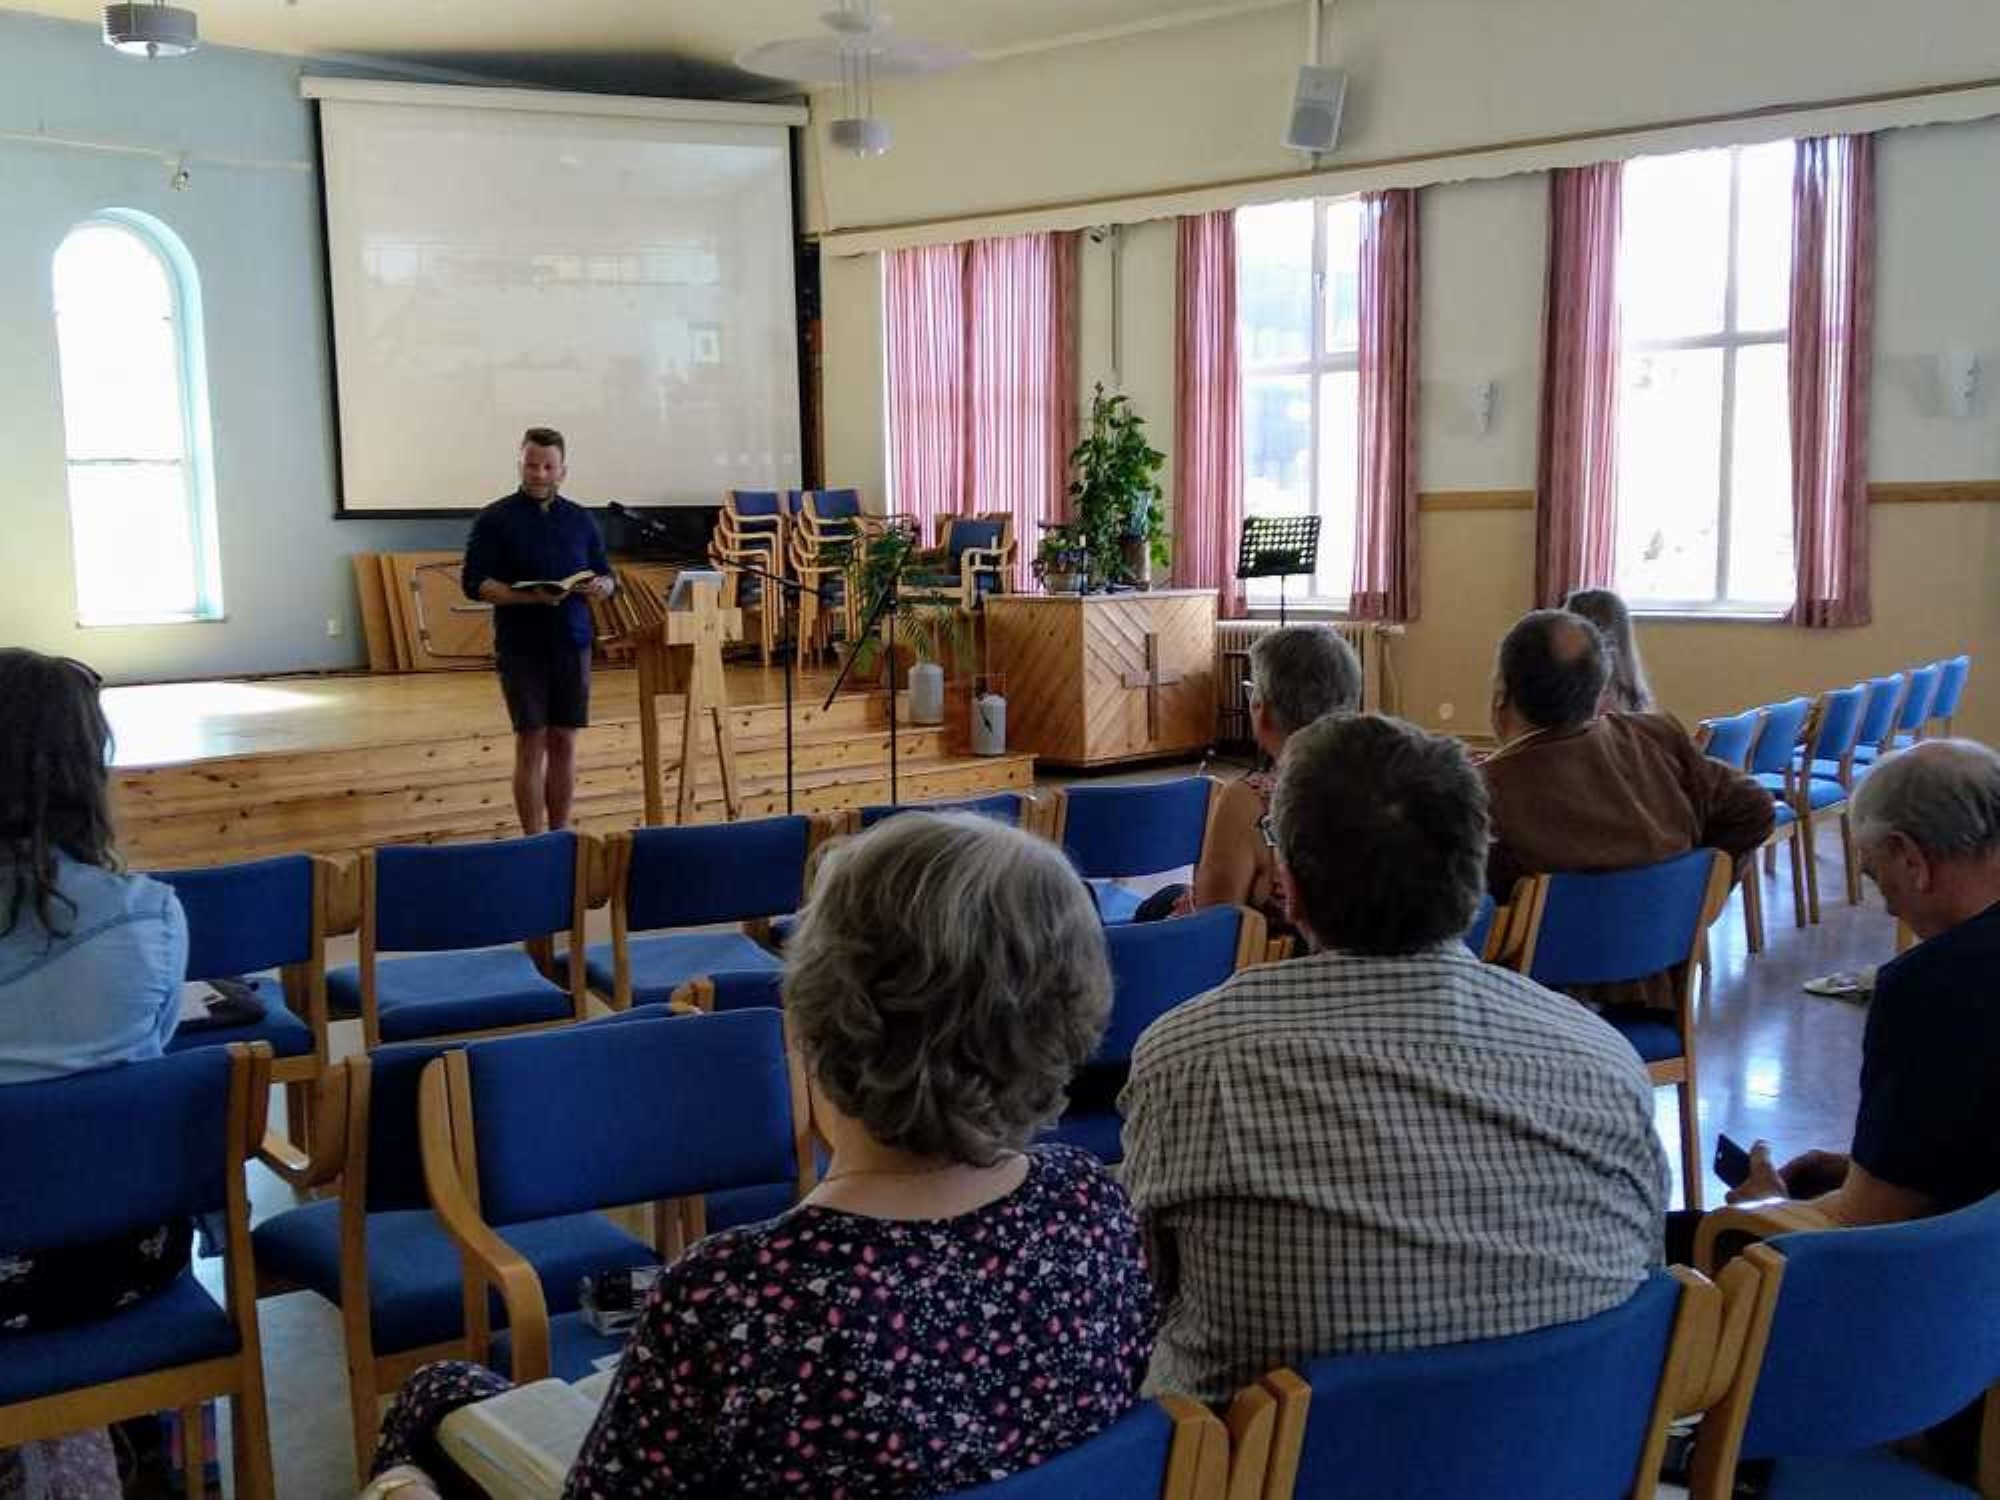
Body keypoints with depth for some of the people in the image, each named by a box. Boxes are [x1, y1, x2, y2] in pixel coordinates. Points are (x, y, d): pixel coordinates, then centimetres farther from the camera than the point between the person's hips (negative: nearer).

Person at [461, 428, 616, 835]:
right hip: (521, 646, -3)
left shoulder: (581, 519, 10)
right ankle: (534, 842, 3)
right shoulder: (495, 519, -2)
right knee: (532, 743, -2)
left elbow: (608, 578, 15)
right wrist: (530, 597, -21)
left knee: (564, 742, 5)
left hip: (572, 644, 3)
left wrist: (601, 586, -10)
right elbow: (475, 583, -8)